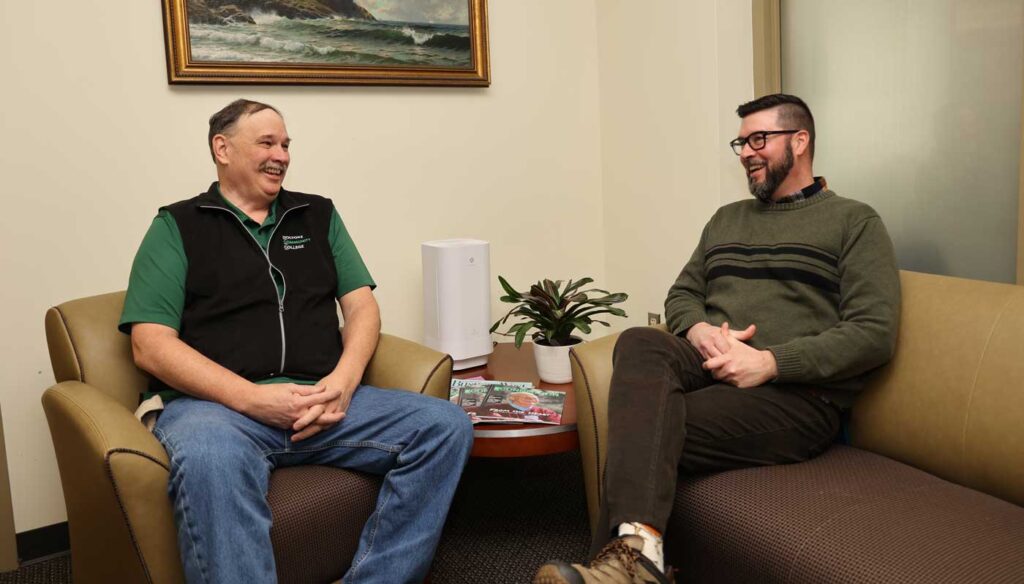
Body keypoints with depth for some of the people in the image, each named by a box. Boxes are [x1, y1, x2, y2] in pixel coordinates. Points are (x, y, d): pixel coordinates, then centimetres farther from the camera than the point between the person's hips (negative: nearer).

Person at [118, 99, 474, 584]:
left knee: (446, 426, -17)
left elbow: (362, 306, 13)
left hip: (322, 398, 4)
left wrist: (343, 381, -8)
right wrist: (252, 398, -16)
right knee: (209, 460, -40)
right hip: (218, 402, -4)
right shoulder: (177, 227, 8)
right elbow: (151, 344, -2)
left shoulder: (318, 215, 19)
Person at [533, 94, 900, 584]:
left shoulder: (854, 222, 8)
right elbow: (681, 295, 24)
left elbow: (875, 333, -4)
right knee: (639, 344, -32)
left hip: (796, 392, -5)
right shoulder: (726, 220, 27)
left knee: (641, 428, -30)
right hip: (708, 365, 5)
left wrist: (770, 362, -15)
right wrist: (700, 332, -2)